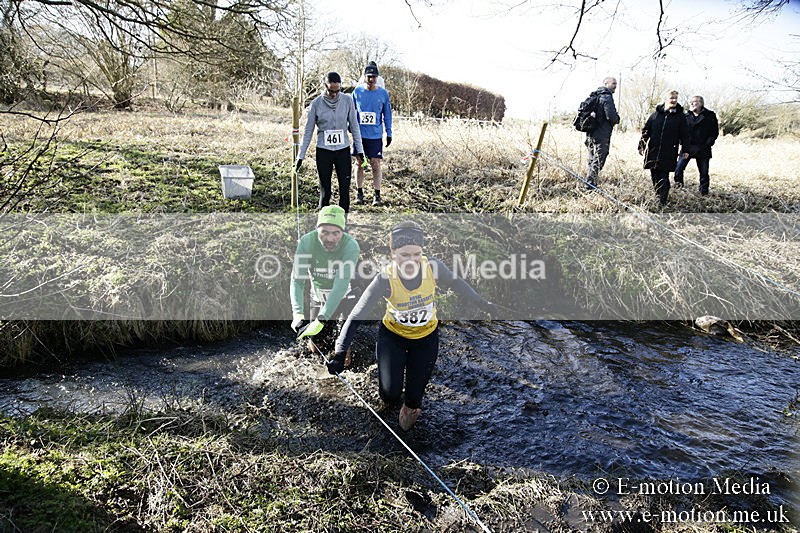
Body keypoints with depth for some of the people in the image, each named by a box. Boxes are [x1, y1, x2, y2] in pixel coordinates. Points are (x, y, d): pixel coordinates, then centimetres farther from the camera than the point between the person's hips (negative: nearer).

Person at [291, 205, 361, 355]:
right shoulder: (307, 242, -25)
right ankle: (331, 332, 39)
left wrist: (320, 320, -44)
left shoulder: (351, 246, -31)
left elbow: (340, 286, -37)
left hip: (344, 295, -2)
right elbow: (297, 280, -27)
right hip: (319, 296, 2)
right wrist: (298, 315, -41)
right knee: (316, 345, 6)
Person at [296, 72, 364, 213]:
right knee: (325, 190, 3)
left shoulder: (347, 100, -2)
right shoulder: (316, 103, -5)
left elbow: (354, 126, 5)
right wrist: (301, 156, 0)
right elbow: (308, 131, 1)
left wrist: (359, 150, 3)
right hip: (323, 151, -1)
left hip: (343, 150, 1)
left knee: (345, 189, -1)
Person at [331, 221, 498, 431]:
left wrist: (481, 303, 7)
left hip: (426, 336, 1)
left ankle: (410, 406, 42)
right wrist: (339, 354, -32)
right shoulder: (385, 279, -31)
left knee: (415, 397, 2)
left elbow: (455, 283, -3)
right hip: (393, 335, -1)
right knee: (390, 395, -9)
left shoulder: (433, 267, -26)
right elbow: (356, 317, -27)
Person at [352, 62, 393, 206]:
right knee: (360, 164, 7)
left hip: (376, 135, -1)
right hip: (360, 134, 1)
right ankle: (359, 193, 19)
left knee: (375, 165, -2)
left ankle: (377, 195, 7)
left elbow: (387, 114, 9)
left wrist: (389, 133, 6)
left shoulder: (383, 93, 3)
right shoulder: (357, 91, 3)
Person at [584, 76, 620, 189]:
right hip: (602, 135, -9)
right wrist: (617, 120, 1)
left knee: (592, 159, 16)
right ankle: (590, 184, -6)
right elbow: (611, 116, -20)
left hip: (591, 134, 9)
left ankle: (589, 184, 21)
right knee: (598, 161, -4)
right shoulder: (607, 97, -13)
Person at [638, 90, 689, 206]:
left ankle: (662, 201, -3)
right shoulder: (656, 114, 7)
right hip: (652, 152, 2)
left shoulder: (680, 116, 4)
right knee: (654, 176, 8)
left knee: (664, 178, -7)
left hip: (669, 153, -2)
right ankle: (657, 196, 22)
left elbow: (684, 134, 7)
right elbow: (646, 130, 11)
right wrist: (641, 146, 7)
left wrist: (685, 150, 3)